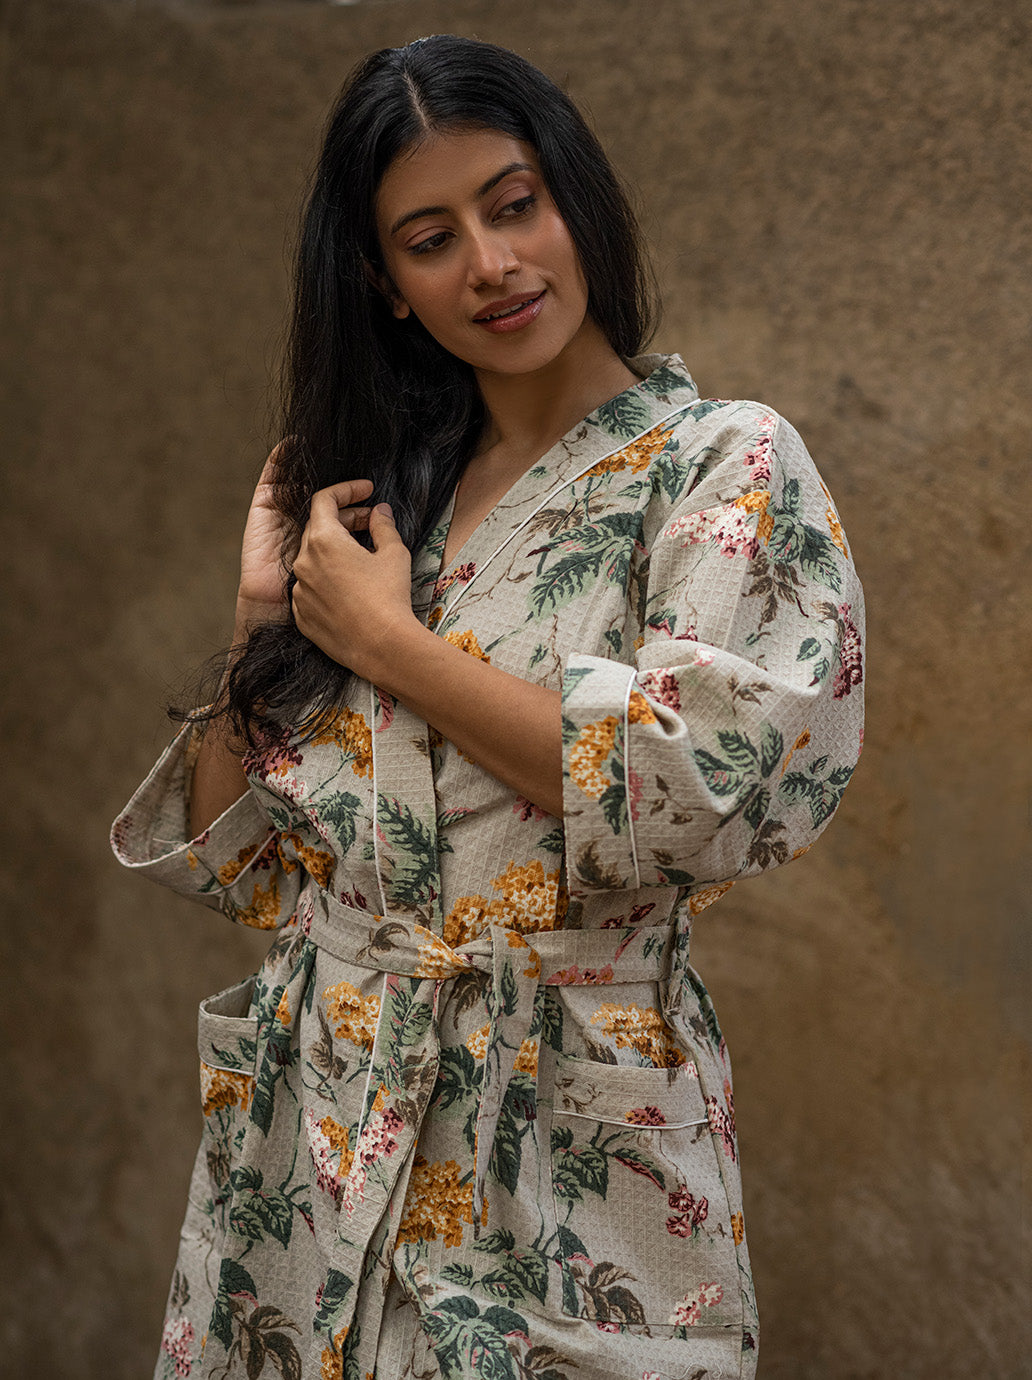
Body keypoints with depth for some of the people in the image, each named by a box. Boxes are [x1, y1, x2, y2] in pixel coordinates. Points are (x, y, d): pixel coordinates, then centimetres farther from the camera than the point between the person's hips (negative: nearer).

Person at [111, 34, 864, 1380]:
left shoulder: (726, 464, -4)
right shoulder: (369, 497, 9)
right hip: (314, 1135, 5)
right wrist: (264, 614, -3)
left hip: (561, 1164, -5)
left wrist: (387, 641, -12)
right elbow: (229, 859, 9)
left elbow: (699, 789, -21)